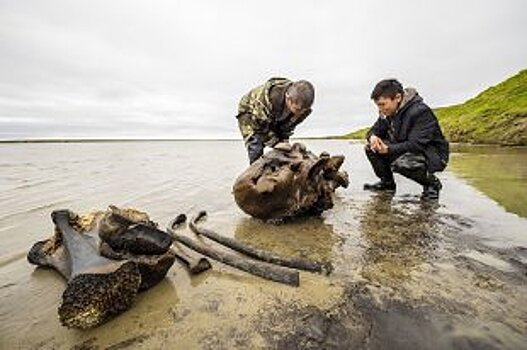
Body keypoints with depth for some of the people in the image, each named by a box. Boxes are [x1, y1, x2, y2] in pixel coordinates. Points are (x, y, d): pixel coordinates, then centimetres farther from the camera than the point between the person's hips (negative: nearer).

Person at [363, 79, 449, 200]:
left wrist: (388, 149, -39)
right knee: (370, 148, -9)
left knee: (400, 164, -38)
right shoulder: (389, 111, -2)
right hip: (406, 150, 7)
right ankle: (387, 183, 8)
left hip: (433, 155, -7)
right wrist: (373, 137, -21)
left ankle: (432, 183, -6)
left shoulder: (420, 111, -25)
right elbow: (375, 130, 4)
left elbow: (417, 145, -32)